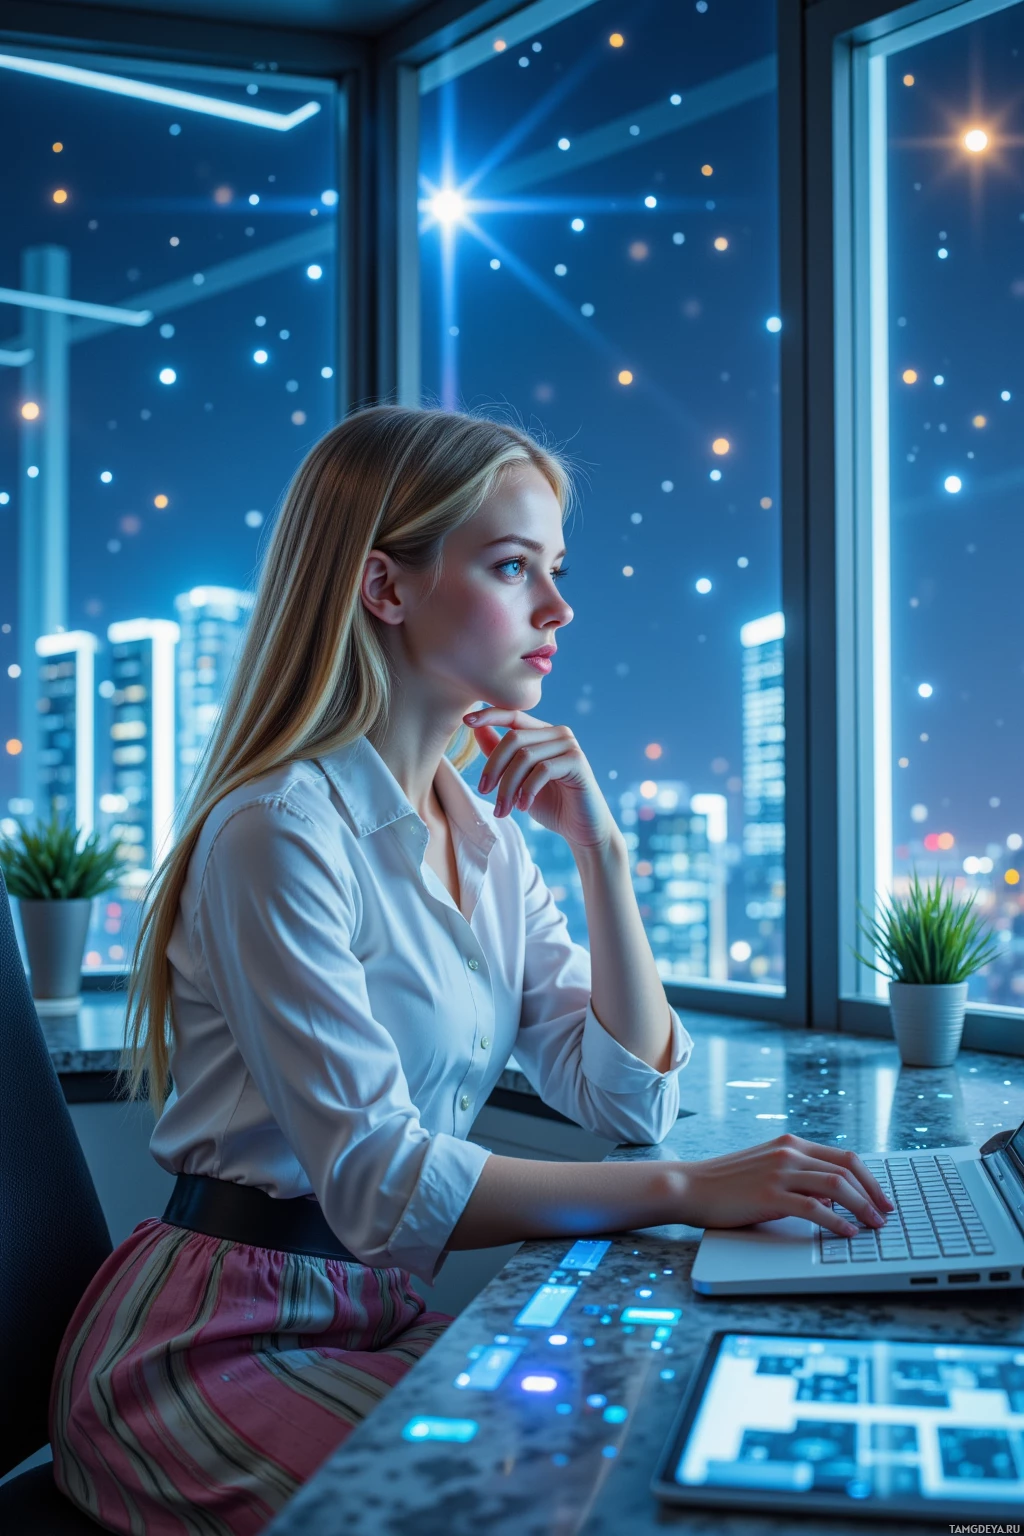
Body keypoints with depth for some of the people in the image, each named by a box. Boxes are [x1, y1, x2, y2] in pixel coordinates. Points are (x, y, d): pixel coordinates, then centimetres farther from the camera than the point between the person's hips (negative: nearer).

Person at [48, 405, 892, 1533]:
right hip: (220, 1340, -7)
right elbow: (382, 1184, -26)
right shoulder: (284, 832, -20)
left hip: (383, 1311, 7)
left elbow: (629, 1101, 2)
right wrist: (688, 1189, -28)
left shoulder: (483, 834, 6)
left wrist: (600, 851, -7)